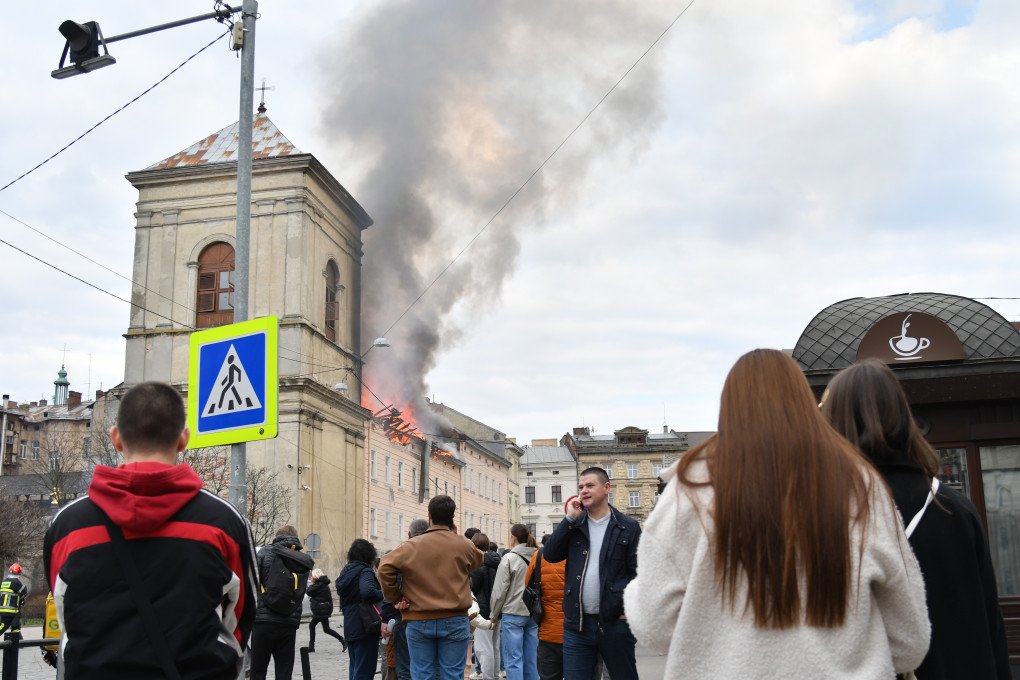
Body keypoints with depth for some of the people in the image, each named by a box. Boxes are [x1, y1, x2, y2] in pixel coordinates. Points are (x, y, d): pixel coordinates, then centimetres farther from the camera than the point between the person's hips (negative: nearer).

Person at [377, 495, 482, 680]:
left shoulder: (411, 546, -4)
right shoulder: (464, 545, -1)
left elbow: (385, 568, -13)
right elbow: (478, 561, 20)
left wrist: (396, 597, 0)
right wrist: (454, 533, 18)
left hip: (419, 622, 0)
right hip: (455, 621, 0)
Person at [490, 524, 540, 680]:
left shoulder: (509, 558, -11)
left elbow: (500, 590, -9)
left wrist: (495, 614, 3)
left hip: (513, 614, -5)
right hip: (533, 614, 5)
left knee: (513, 660, -2)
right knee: (531, 659, 11)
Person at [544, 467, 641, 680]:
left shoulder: (628, 527, 0)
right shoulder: (574, 525, 10)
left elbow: (638, 573, -2)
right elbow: (550, 555, -1)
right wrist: (570, 518, -6)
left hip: (615, 623, -3)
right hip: (577, 623, 3)